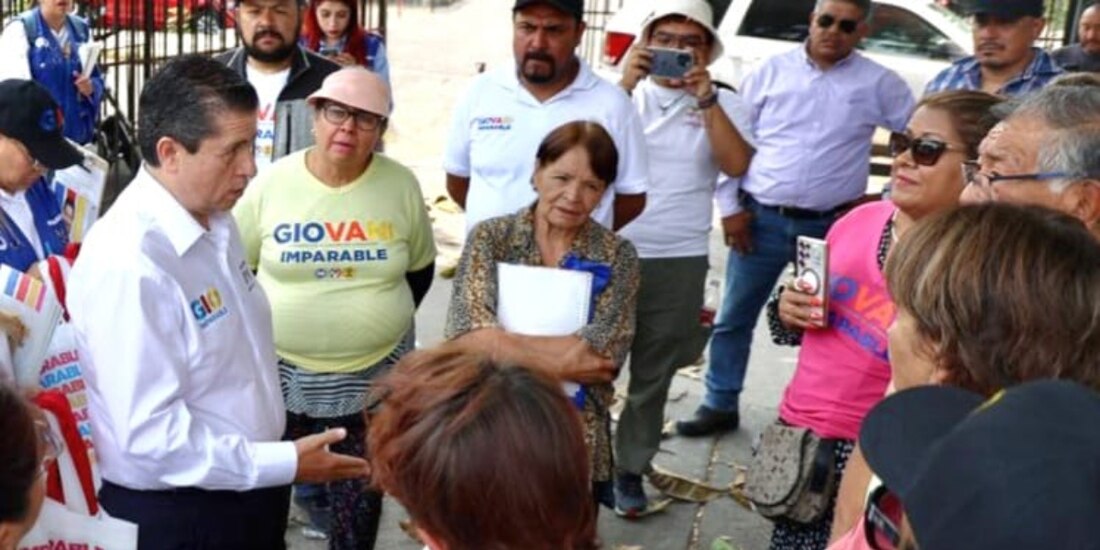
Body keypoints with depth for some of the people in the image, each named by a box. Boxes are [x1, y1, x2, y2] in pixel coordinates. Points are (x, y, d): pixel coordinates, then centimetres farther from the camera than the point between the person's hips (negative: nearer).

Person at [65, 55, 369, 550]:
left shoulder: (215, 219, 1)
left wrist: (278, 463, 13)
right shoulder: (128, 265, -26)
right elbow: (149, 434, -25)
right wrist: (287, 464, -20)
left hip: (247, 491, 8)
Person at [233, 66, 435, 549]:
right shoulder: (273, 183, -8)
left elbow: (420, 269, 8)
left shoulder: (401, 185, -6)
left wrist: (385, 323, 5)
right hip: (280, 368, 0)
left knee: (361, 497, 14)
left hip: (374, 373, 1)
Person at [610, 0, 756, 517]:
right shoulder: (624, 93, 2)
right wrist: (625, 84, -21)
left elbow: (737, 165, -12)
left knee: (653, 375, 12)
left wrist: (706, 98, -18)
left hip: (679, 261, 1)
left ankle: (630, 469, 26)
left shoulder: (725, 104, 4)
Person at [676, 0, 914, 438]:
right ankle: (720, 406, 23)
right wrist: (730, 205, -2)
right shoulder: (772, 71, 2)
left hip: (832, 227, 0)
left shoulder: (879, 84, 0)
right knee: (733, 319, 8)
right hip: (760, 220, 1)